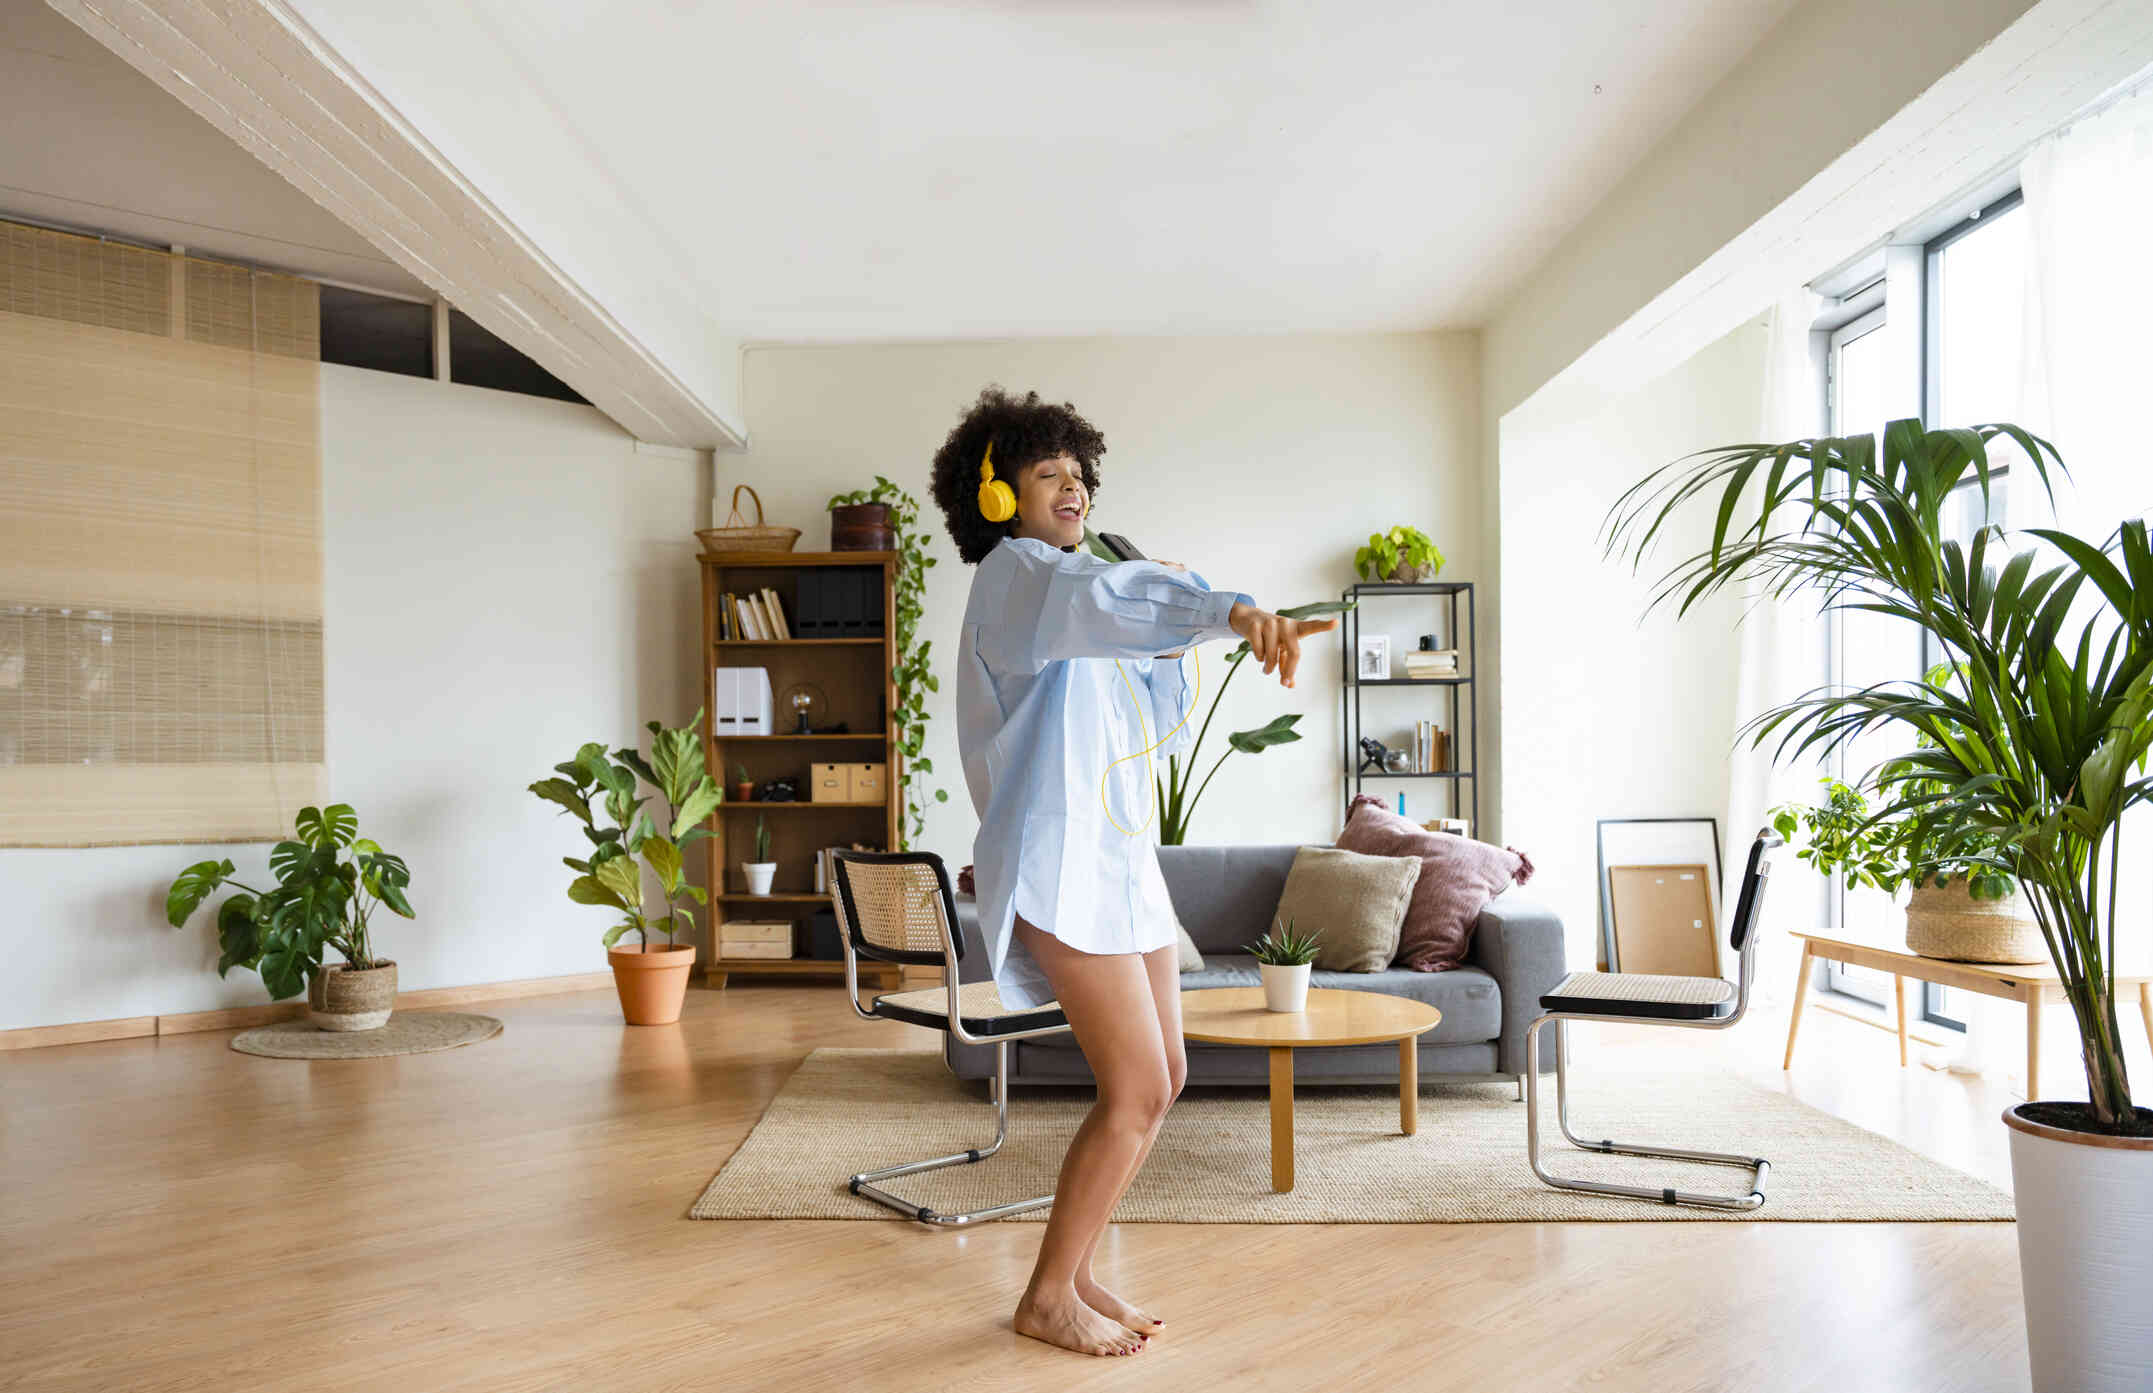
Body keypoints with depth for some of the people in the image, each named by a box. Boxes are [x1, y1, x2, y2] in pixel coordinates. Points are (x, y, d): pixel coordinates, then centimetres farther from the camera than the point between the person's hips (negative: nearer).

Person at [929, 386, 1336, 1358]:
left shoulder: (1062, 586, 23)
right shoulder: (1014, 570, -6)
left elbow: (1158, 728, 24)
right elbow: (1105, 596, -32)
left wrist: (1175, 621, 9)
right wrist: (1229, 609, -49)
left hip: (1119, 858, 10)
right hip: (1061, 863, -10)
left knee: (1160, 1080, 11)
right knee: (1137, 1092, -9)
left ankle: (1073, 1272, 24)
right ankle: (1048, 1298, 8)